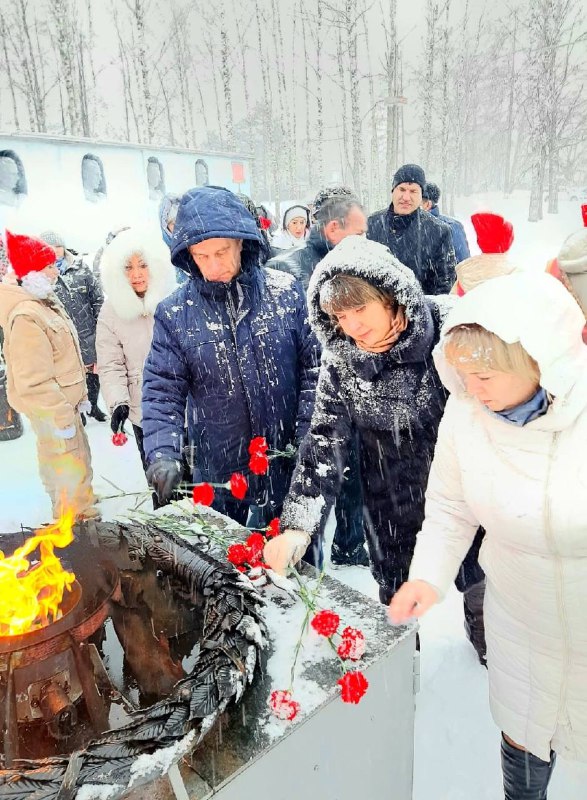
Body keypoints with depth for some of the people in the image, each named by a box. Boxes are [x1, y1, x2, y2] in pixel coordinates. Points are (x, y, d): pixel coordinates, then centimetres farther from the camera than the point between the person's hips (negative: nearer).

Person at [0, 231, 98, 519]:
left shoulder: (45, 301, 6)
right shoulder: (26, 317, -27)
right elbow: (34, 381, -28)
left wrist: (79, 393, 18)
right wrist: (61, 417, -24)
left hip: (64, 401, 10)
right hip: (49, 409, -10)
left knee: (77, 459, 25)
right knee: (71, 469, 2)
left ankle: (79, 502, 46)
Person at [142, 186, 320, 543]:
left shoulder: (285, 291, -6)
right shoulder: (175, 313, -6)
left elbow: (314, 365, -3)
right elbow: (163, 391, -5)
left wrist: (307, 436, -9)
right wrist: (162, 455, -19)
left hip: (288, 461, 0)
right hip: (218, 471, 1)